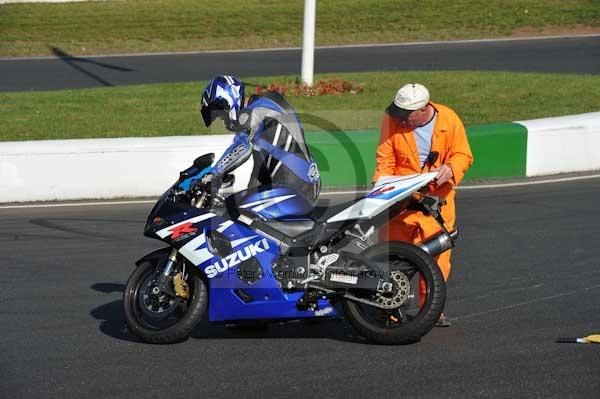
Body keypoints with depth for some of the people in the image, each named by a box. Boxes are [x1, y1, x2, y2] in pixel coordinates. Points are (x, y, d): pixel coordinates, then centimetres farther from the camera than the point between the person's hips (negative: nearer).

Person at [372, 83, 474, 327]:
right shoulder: (392, 121, -6)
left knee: (437, 255, 0)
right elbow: (385, 159, -1)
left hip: (438, 199, 0)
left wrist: (451, 168, -22)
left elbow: (463, 154, 0)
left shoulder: (449, 119, -5)